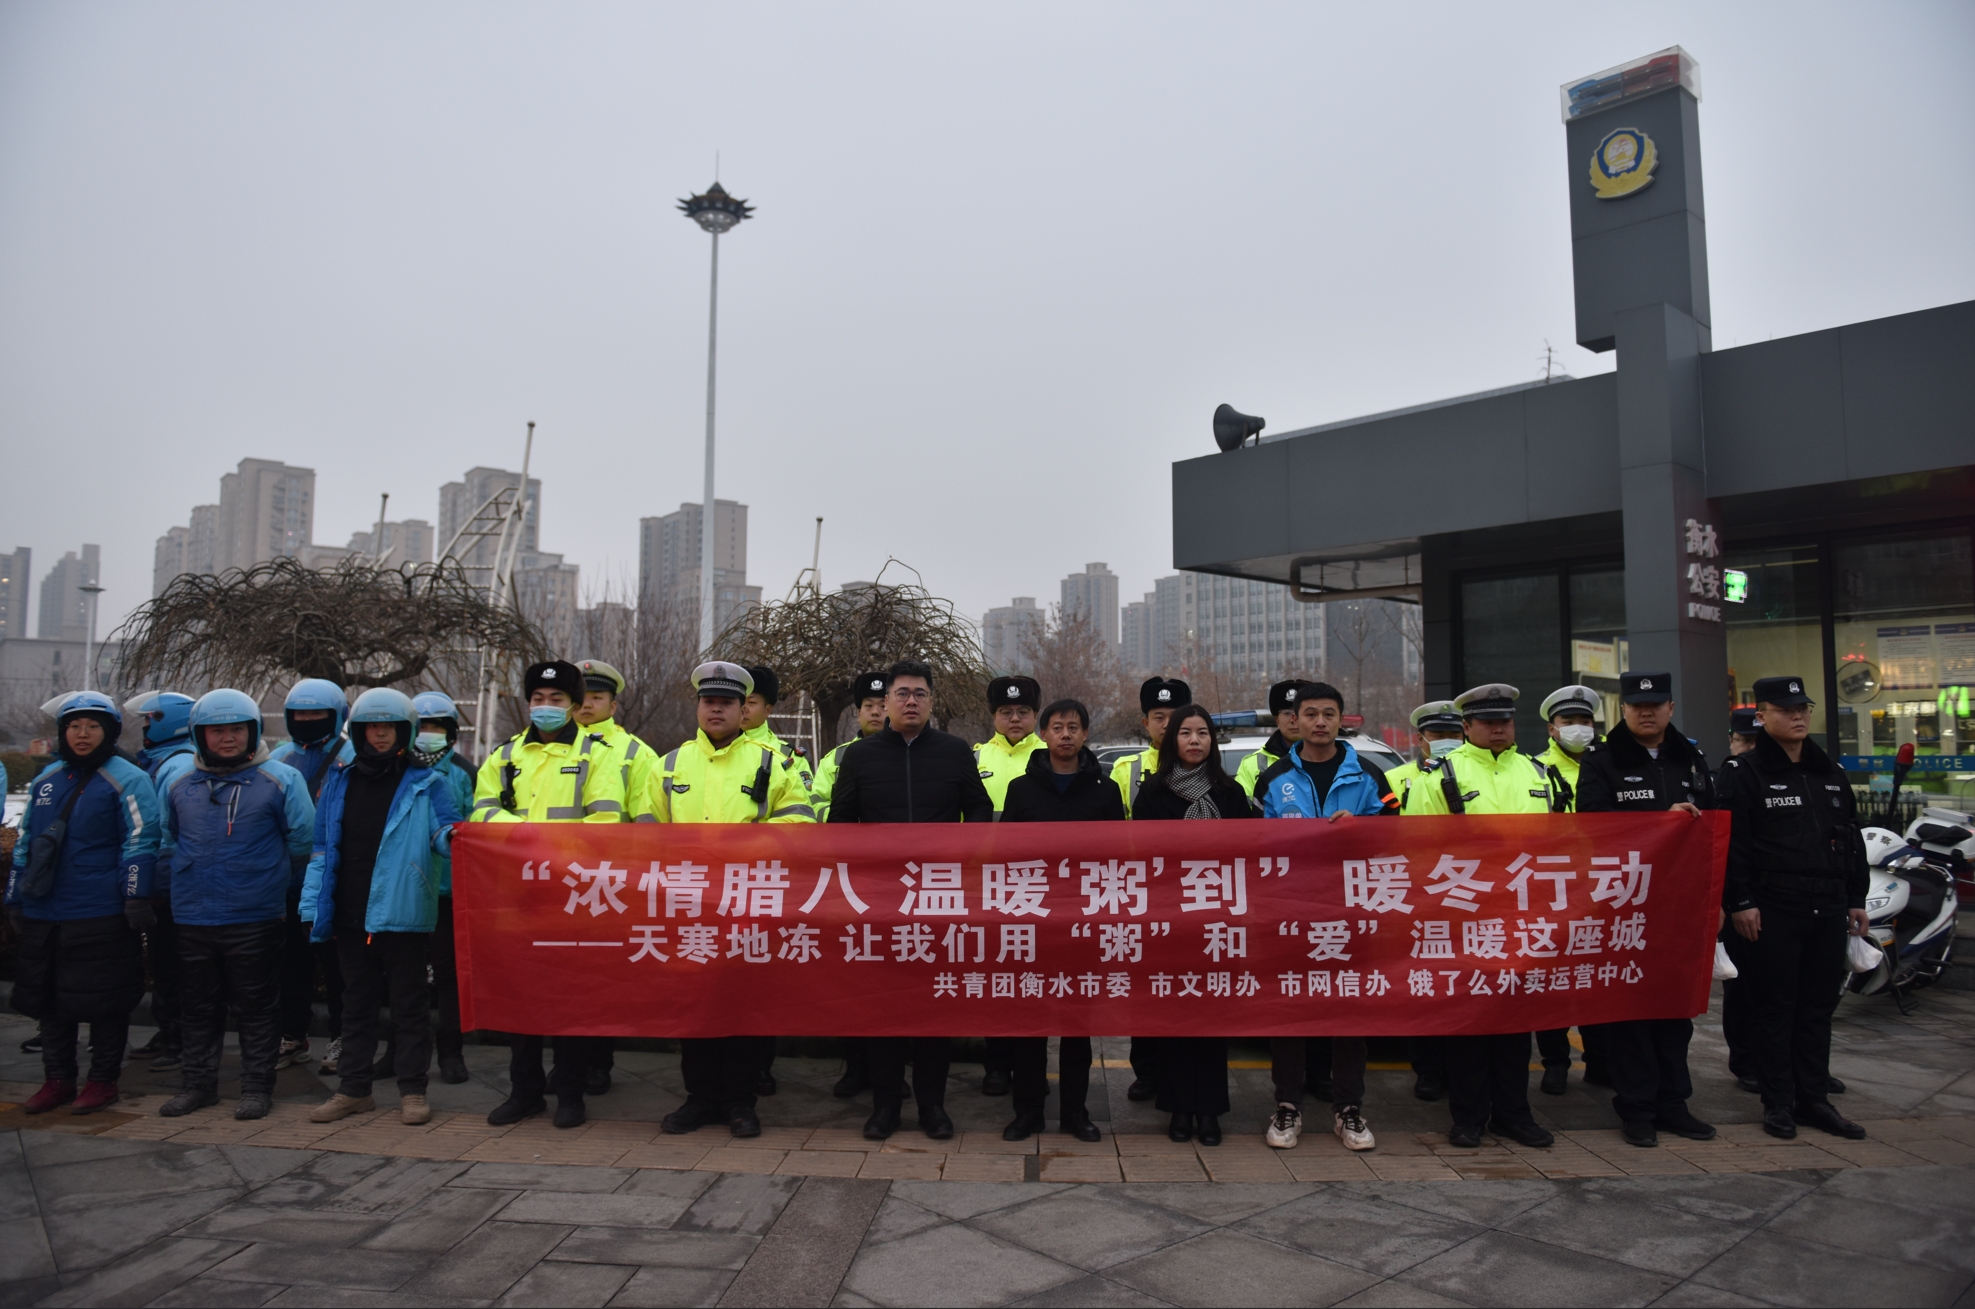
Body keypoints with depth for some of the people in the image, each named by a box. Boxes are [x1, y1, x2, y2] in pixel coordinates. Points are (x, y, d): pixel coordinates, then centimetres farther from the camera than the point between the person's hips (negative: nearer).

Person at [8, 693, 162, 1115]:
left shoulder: (126, 779, -6)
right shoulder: (46, 780, 13)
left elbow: (140, 841, -11)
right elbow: (25, 842, 20)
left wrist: (135, 896, -16)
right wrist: (14, 898, 18)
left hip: (101, 917, -6)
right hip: (43, 914, 6)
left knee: (102, 1001, 2)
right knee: (48, 998, 13)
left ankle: (103, 1080, 15)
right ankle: (57, 1079, 26)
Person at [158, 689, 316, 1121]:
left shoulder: (280, 780, -6)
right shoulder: (180, 785, 9)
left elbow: (303, 843, -2)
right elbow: (167, 843, 22)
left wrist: (281, 887, 5)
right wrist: (189, 881, 15)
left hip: (255, 918, -4)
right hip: (192, 918, 4)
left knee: (257, 1005, 4)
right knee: (199, 1005, 15)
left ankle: (257, 1086, 14)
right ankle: (198, 1082, 28)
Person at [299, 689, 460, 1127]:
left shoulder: (426, 783, 0)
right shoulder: (340, 783, 12)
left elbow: (445, 828, -8)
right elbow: (322, 851, 13)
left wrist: (450, 836, -33)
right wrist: (313, 907, 8)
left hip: (404, 914, -4)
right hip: (351, 915, 4)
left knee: (409, 1004, 4)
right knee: (357, 1004, 15)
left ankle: (412, 1090, 13)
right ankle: (353, 1089, 26)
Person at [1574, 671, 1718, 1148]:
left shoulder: (1692, 760, 13)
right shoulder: (1602, 763, -3)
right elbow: (1593, 823, -16)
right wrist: (1661, 821, -21)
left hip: (1682, 902, 5)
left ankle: (1672, 1101, 23)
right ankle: (1636, 1107, 10)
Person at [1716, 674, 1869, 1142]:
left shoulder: (1830, 772, 14)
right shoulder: (1743, 773, -5)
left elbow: (1852, 840, 18)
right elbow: (1732, 843, -10)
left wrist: (1856, 900, 14)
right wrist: (1739, 903, -15)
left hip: (1828, 909, 6)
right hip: (1773, 911, -6)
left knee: (1819, 1007, 11)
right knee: (1775, 1007, 2)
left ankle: (1813, 1098, 21)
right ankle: (1778, 1102, 11)